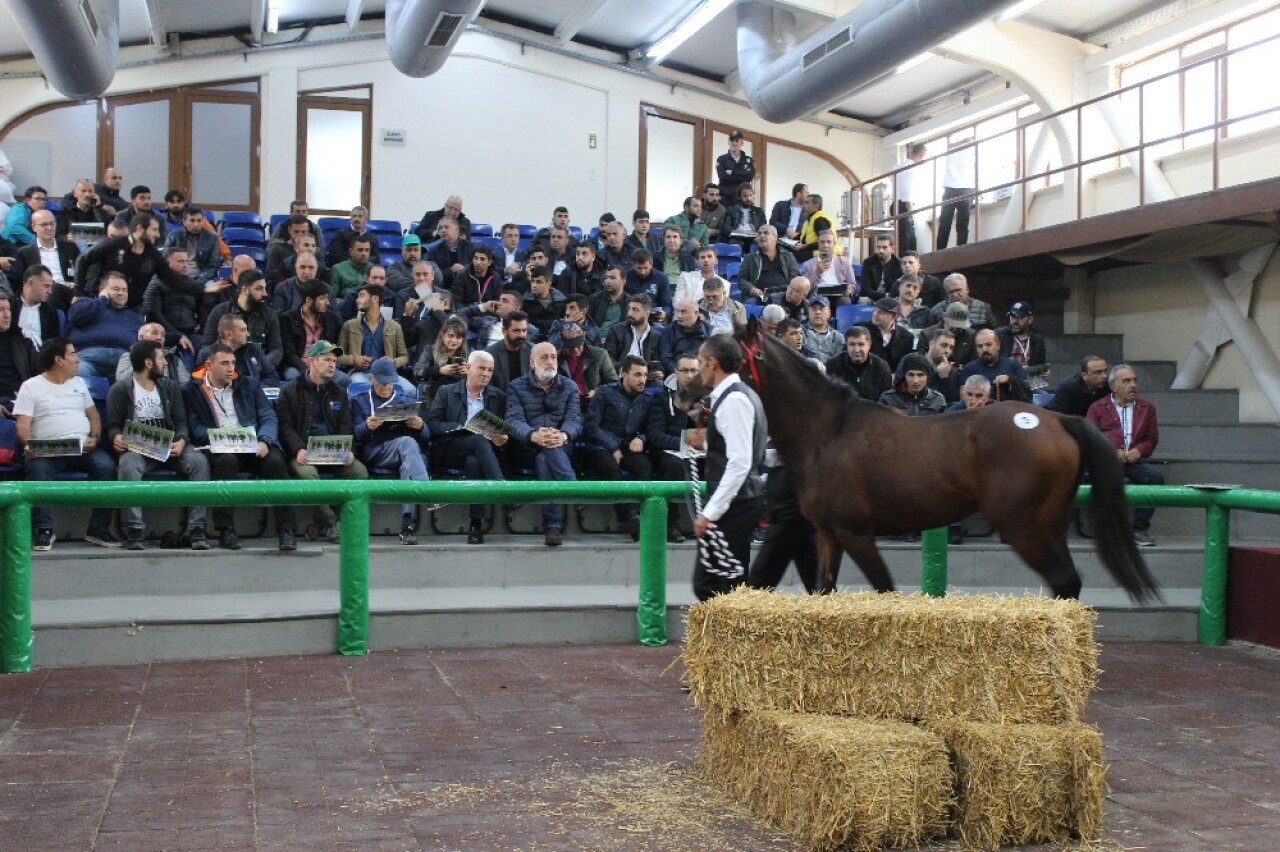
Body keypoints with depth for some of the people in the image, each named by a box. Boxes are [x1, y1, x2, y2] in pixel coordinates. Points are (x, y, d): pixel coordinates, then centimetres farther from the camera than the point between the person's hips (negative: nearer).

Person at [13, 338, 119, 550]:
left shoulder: (79, 382, 22)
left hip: (84, 448, 3)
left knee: (106, 466, -26)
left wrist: (95, 437, 0)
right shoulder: (31, 387, 7)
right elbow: (22, 424, -2)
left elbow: (93, 414, 21)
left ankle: (99, 529, -20)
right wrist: (27, 446, -23)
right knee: (37, 470, -35)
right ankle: (43, 530, -28)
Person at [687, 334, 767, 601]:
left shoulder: (733, 400, -16)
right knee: (731, 586, 14)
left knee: (710, 586, -7)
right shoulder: (740, 394, 15)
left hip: (733, 504, -10)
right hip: (739, 501, 10)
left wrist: (710, 512, -23)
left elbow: (740, 463, -23)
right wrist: (706, 445, 13)